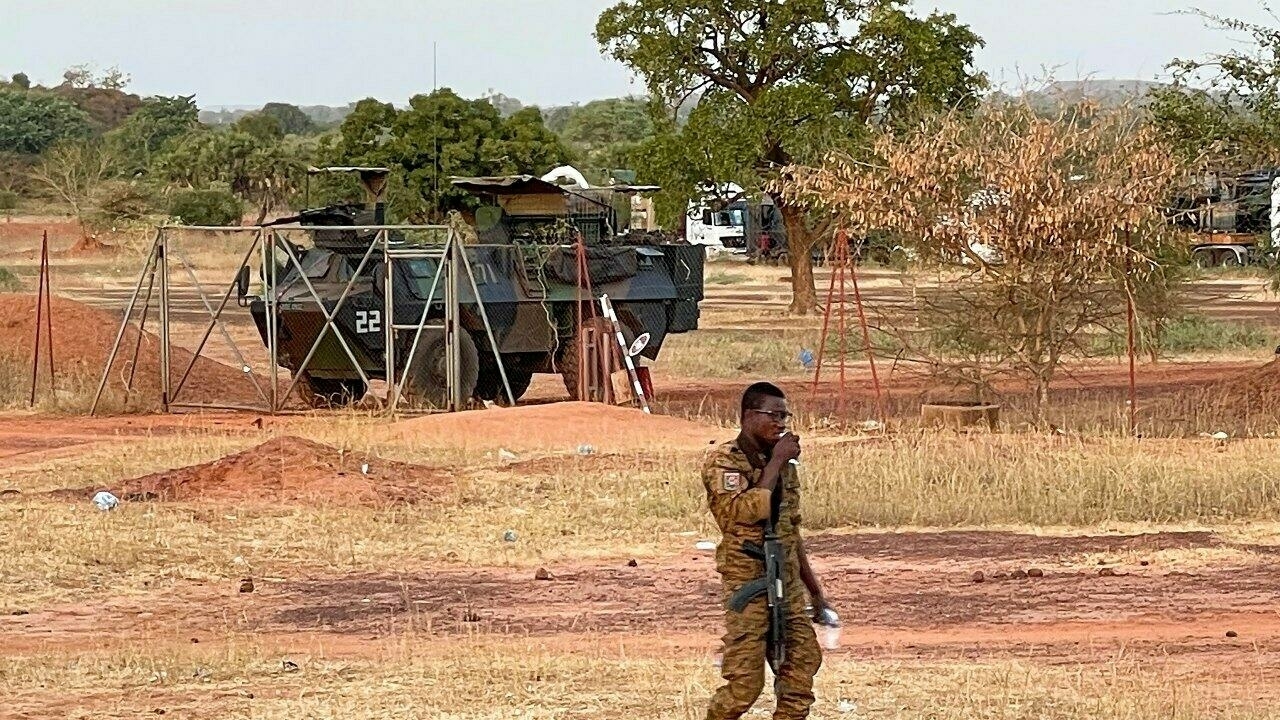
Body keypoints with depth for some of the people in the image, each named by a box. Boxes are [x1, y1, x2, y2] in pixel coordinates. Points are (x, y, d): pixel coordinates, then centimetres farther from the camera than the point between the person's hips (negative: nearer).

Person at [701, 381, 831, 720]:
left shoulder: (783, 463, 15)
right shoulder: (724, 461, -8)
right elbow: (748, 511, -24)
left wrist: (815, 590, 21)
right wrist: (776, 463, -18)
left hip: (787, 581, 7)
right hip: (747, 580, -7)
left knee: (804, 661, 3)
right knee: (745, 682, -9)